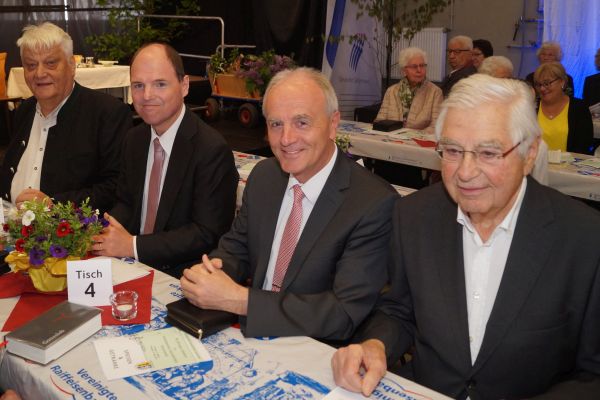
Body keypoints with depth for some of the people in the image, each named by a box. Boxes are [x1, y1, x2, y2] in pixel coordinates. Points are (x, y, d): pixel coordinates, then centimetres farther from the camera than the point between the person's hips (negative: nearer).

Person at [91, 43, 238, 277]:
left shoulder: (212, 150, -17)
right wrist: (108, 233, -7)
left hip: (181, 278, -6)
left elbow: (207, 235, -18)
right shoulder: (134, 139, 7)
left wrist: (133, 246, -19)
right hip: (131, 266, 7)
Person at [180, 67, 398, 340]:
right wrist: (207, 272, -13)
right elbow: (234, 248, 10)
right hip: (251, 335, 7)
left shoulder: (375, 204, -19)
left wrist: (238, 300, -26)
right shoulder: (263, 175, 2)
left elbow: (345, 314, -22)